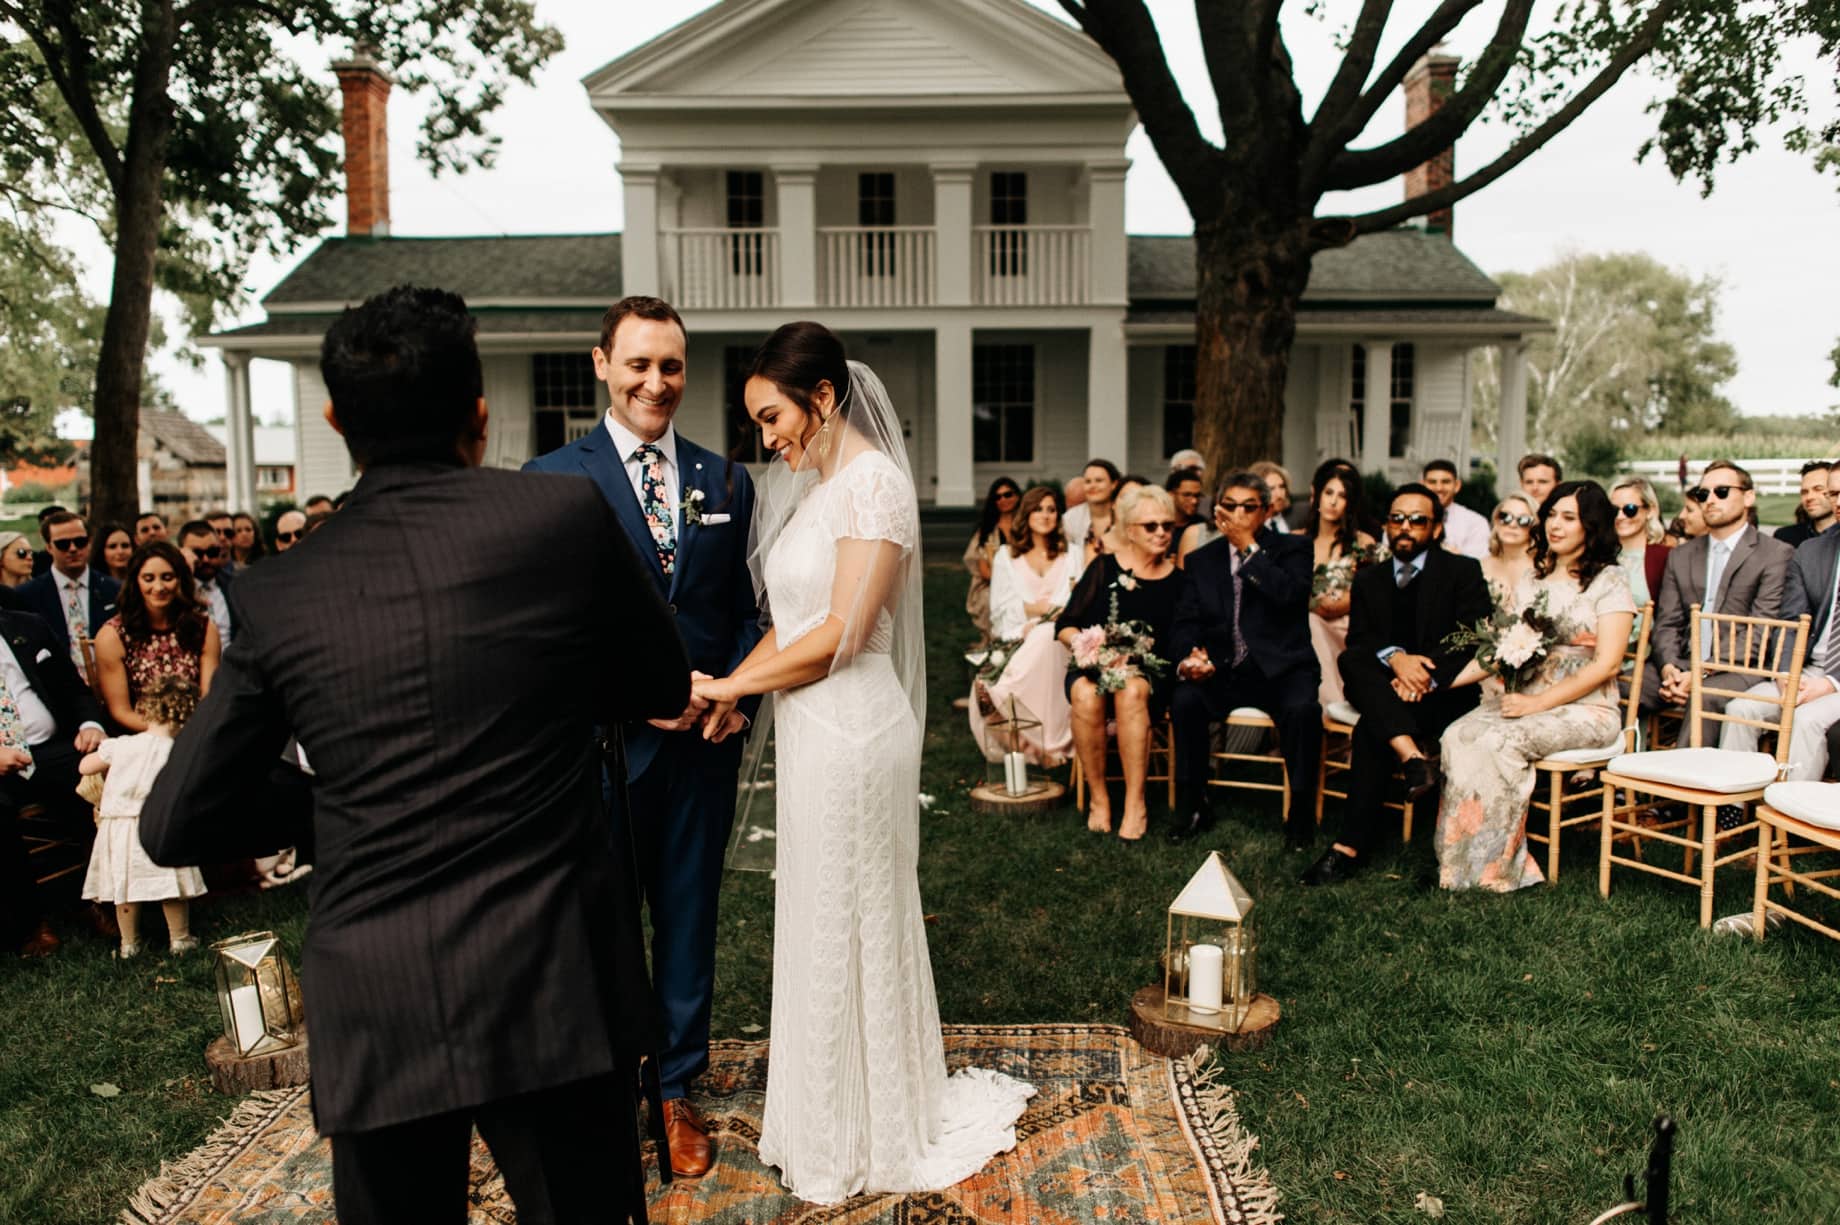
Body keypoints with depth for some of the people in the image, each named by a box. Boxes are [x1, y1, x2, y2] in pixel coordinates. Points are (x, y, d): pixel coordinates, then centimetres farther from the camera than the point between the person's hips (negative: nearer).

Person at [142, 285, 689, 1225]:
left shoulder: (275, 596, -1)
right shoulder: (570, 515, -7)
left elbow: (175, 824, 6)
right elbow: (663, 689, 7)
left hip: (371, 1012, 2)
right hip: (552, 992, -1)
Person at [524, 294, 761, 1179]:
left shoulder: (725, 482, 7)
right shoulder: (552, 478, -3)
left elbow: (744, 613, 8)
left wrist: (737, 697, -8)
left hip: (703, 741, 3)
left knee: (688, 919, 14)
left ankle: (676, 1088, 32)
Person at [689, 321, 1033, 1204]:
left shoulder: (873, 481, -15)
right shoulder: (809, 486, 12)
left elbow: (841, 633, -19)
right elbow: (789, 620, 12)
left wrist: (731, 684, -12)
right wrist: (734, 686, -3)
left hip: (851, 730, -8)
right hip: (809, 730, 8)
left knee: (849, 923, 6)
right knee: (820, 920, 17)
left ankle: (856, 1147, 26)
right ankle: (832, 1119, 36)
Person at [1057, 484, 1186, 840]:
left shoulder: (1176, 581, 9)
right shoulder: (1105, 568, 7)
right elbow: (1065, 625, 6)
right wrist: (1080, 641, -15)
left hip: (1149, 673, 0)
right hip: (1093, 667, 0)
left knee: (1132, 690, -36)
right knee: (1085, 694, -35)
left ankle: (1136, 804, -28)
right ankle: (1098, 798, -19)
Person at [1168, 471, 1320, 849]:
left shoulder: (1292, 549, 5)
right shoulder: (1202, 560, 14)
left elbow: (1291, 594, -16)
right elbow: (1185, 623, 7)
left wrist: (1249, 549, -12)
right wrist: (1189, 658, -15)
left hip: (1280, 668, -2)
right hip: (1223, 672, 2)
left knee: (1302, 708, -33)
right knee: (1184, 700, -27)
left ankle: (1301, 814, -13)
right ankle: (1193, 807, -9)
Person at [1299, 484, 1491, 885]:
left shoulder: (1463, 572, 6)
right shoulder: (1369, 580, 17)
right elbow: (1357, 641, 2)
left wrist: (1425, 675, -23)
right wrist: (1395, 657, -22)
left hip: (1444, 690, -4)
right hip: (1382, 689, 4)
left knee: (1371, 731, -32)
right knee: (1352, 661, -31)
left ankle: (1352, 845, -31)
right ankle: (1413, 757, -45)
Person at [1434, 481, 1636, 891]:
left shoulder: (1609, 582, -1)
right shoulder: (1534, 580, 17)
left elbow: (1606, 664, -10)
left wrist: (1539, 703, -19)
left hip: (1585, 710, -5)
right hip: (1525, 699, 5)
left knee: (1497, 741, -32)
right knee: (1458, 735, -25)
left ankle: (1491, 864, -21)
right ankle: (1457, 860, -23)